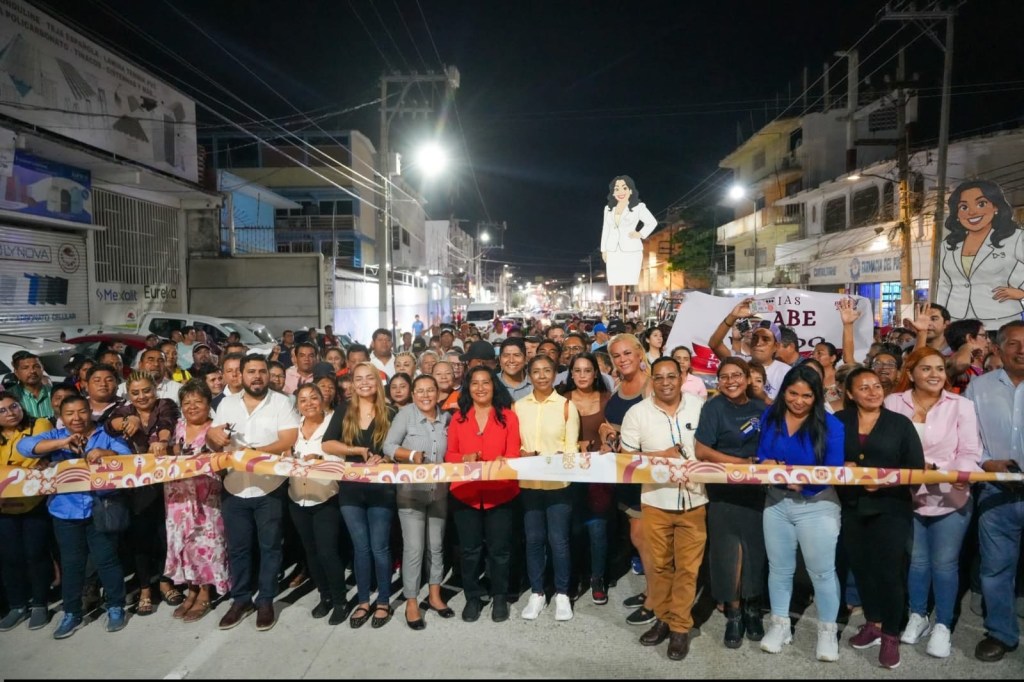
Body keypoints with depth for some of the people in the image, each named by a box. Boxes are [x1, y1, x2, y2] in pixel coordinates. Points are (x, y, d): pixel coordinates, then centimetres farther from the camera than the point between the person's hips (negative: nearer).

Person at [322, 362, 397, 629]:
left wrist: (383, 459, -20)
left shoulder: (390, 414, -1)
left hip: (381, 488, -2)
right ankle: (363, 602, 24)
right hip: (351, 488, 2)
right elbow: (327, 444, -6)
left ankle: (384, 603, 19)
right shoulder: (343, 413, 3)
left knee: (379, 547, 4)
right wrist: (359, 451, -14)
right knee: (360, 547, 10)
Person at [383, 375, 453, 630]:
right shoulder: (405, 414, -9)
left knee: (436, 545, 15)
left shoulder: (446, 417, 3)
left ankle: (435, 595, 30)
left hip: (439, 491, 4)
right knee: (414, 548, -2)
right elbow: (388, 446, -11)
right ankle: (411, 603, 12)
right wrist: (412, 454, -26)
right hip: (411, 491, -4)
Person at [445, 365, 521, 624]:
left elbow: (513, 453, -5)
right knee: (470, 549, 11)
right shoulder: (458, 418, 5)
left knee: (499, 548, 8)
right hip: (465, 493, 2)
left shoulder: (508, 416, 0)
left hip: (500, 492, -1)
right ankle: (472, 597, 28)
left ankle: (499, 598, 27)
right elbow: (449, 454, 5)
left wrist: (500, 463, -26)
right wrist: (464, 458, -16)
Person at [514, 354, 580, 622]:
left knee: (558, 540, 3)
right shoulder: (518, 406, 5)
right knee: (533, 539, 11)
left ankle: (562, 594, 21)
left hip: (559, 483, -2)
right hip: (528, 483, 2)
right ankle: (536, 593, 25)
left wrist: (558, 460, -22)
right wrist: (522, 453, -13)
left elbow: (572, 447, -4)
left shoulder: (567, 406, -2)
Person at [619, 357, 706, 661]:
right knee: (659, 565, 13)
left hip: (694, 500, 0)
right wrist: (659, 456, -15)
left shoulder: (700, 406, -2)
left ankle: (681, 626, 20)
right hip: (655, 501, 0)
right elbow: (627, 456, -2)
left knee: (687, 567, 6)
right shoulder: (637, 412, -4)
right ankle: (663, 618, 31)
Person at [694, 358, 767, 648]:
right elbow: (701, 451, -12)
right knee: (729, 554, -1)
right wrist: (742, 463, -12)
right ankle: (734, 614, 16)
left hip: (757, 490, 4)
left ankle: (752, 609, 25)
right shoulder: (714, 407, -7)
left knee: (756, 551, 6)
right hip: (724, 492, -3)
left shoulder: (761, 409, 8)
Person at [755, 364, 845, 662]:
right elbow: (761, 455, 2)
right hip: (775, 502, 3)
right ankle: (779, 624, 32)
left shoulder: (831, 425, -14)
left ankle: (828, 631, 29)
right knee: (779, 568, 16)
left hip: (817, 505, -3)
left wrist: (803, 480, -30)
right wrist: (768, 465, -21)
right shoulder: (770, 416, -3)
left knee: (822, 571, 9)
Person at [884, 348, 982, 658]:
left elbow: (970, 452, -8)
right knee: (916, 560, 17)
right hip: (908, 496, 1)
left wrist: (961, 474, -27)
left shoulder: (961, 405, -7)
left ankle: (943, 625, 28)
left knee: (944, 563, 10)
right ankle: (918, 616, 36)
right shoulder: (894, 403, -5)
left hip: (950, 497, -1)